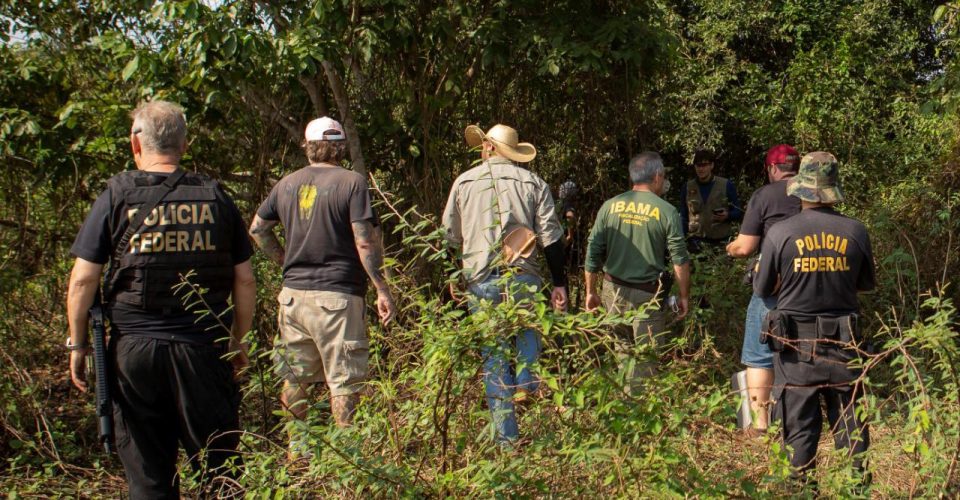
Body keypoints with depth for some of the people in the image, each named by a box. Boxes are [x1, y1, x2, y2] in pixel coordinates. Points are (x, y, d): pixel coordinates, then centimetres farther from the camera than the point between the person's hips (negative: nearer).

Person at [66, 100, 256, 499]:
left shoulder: (116, 196, -2)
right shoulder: (215, 198, 3)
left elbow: (83, 279, -4)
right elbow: (244, 279, 5)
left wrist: (77, 345, 7)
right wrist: (238, 341, 17)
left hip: (134, 347, -1)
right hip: (203, 347, 1)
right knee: (219, 466, 10)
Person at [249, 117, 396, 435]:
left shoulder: (287, 184, 9)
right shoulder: (351, 182, -8)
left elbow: (257, 228, 18)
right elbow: (365, 242, -14)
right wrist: (382, 290, -9)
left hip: (293, 294, 6)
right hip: (337, 295, -5)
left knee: (295, 379, 15)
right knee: (345, 381, 1)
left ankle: (296, 450, 25)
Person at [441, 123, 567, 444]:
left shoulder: (464, 182, 7)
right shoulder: (533, 183, 5)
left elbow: (451, 236, 12)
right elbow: (551, 237, 2)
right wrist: (559, 283, 6)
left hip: (481, 281, 1)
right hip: (524, 277, -1)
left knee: (494, 358, 6)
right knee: (528, 340, 18)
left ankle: (506, 435, 8)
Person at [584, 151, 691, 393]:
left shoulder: (610, 206, 2)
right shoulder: (666, 212, -6)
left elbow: (593, 253, 2)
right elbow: (680, 259, -6)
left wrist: (590, 291, 11)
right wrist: (684, 296, 5)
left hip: (614, 291, 3)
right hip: (648, 293, -3)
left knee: (623, 347, 19)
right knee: (646, 356, 5)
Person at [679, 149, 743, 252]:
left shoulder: (726, 185, 3)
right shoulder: (688, 187, 9)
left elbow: (738, 212, 9)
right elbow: (683, 217, 15)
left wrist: (727, 216, -13)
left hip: (721, 242, -1)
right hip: (696, 242, 1)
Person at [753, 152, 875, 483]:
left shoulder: (780, 233, -11)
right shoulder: (855, 232, -5)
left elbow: (761, 289, -1)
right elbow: (866, 284, 11)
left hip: (796, 344, -2)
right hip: (843, 343, 2)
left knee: (799, 423, 7)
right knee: (850, 422, 11)